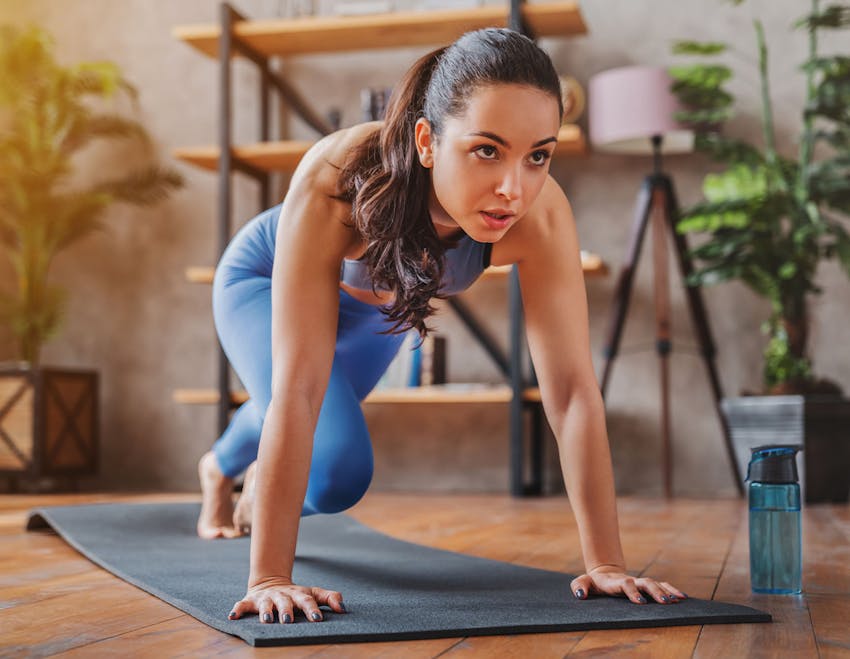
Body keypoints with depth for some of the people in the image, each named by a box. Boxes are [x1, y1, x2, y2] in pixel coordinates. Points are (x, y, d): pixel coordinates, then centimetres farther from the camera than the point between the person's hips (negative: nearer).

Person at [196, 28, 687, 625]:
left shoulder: (541, 215, -40)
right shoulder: (334, 180, -47)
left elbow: (572, 387, -36)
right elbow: (298, 389, -48)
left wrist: (606, 563, -37)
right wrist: (269, 579, -47)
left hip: (376, 304, 4)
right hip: (265, 279, -3)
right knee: (338, 475, -19)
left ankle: (220, 468, 66)